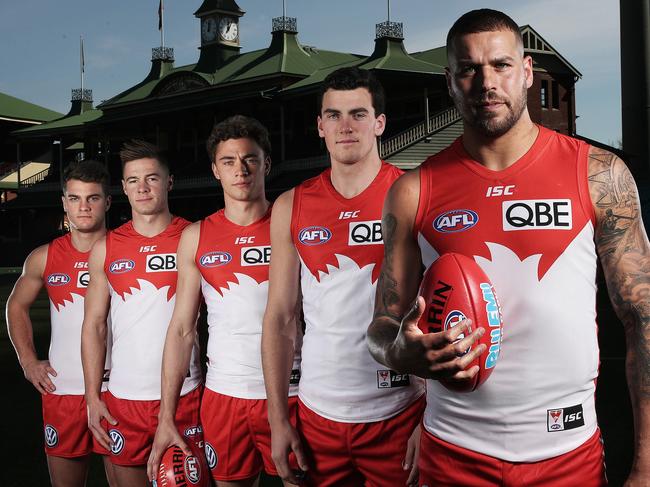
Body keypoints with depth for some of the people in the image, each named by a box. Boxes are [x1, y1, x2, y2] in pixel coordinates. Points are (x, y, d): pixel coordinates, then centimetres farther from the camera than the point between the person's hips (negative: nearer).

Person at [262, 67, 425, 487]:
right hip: (317, 414, 3)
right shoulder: (291, 208, 4)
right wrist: (278, 420, 3)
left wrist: (432, 423, -11)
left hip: (399, 414, -3)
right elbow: (280, 319, 7)